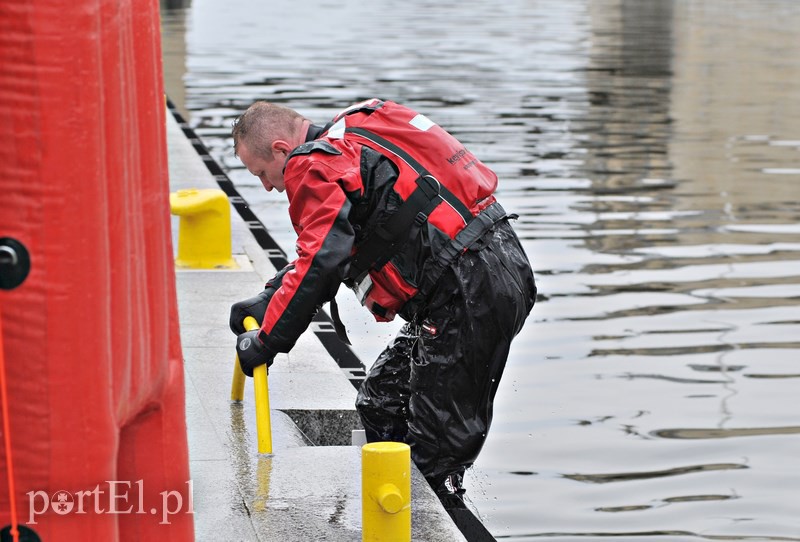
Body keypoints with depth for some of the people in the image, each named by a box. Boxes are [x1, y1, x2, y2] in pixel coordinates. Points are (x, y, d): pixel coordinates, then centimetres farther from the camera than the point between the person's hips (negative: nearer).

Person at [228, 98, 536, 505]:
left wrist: (267, 341, -9)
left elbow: (320, 264, -19)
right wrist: (269, 300, 24)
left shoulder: (314, 167, -10)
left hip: (469, 293, -11)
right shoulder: (350, 139, 21)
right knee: (381, 405, 19)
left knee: (435, 448, -4)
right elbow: (326, 245, 30)